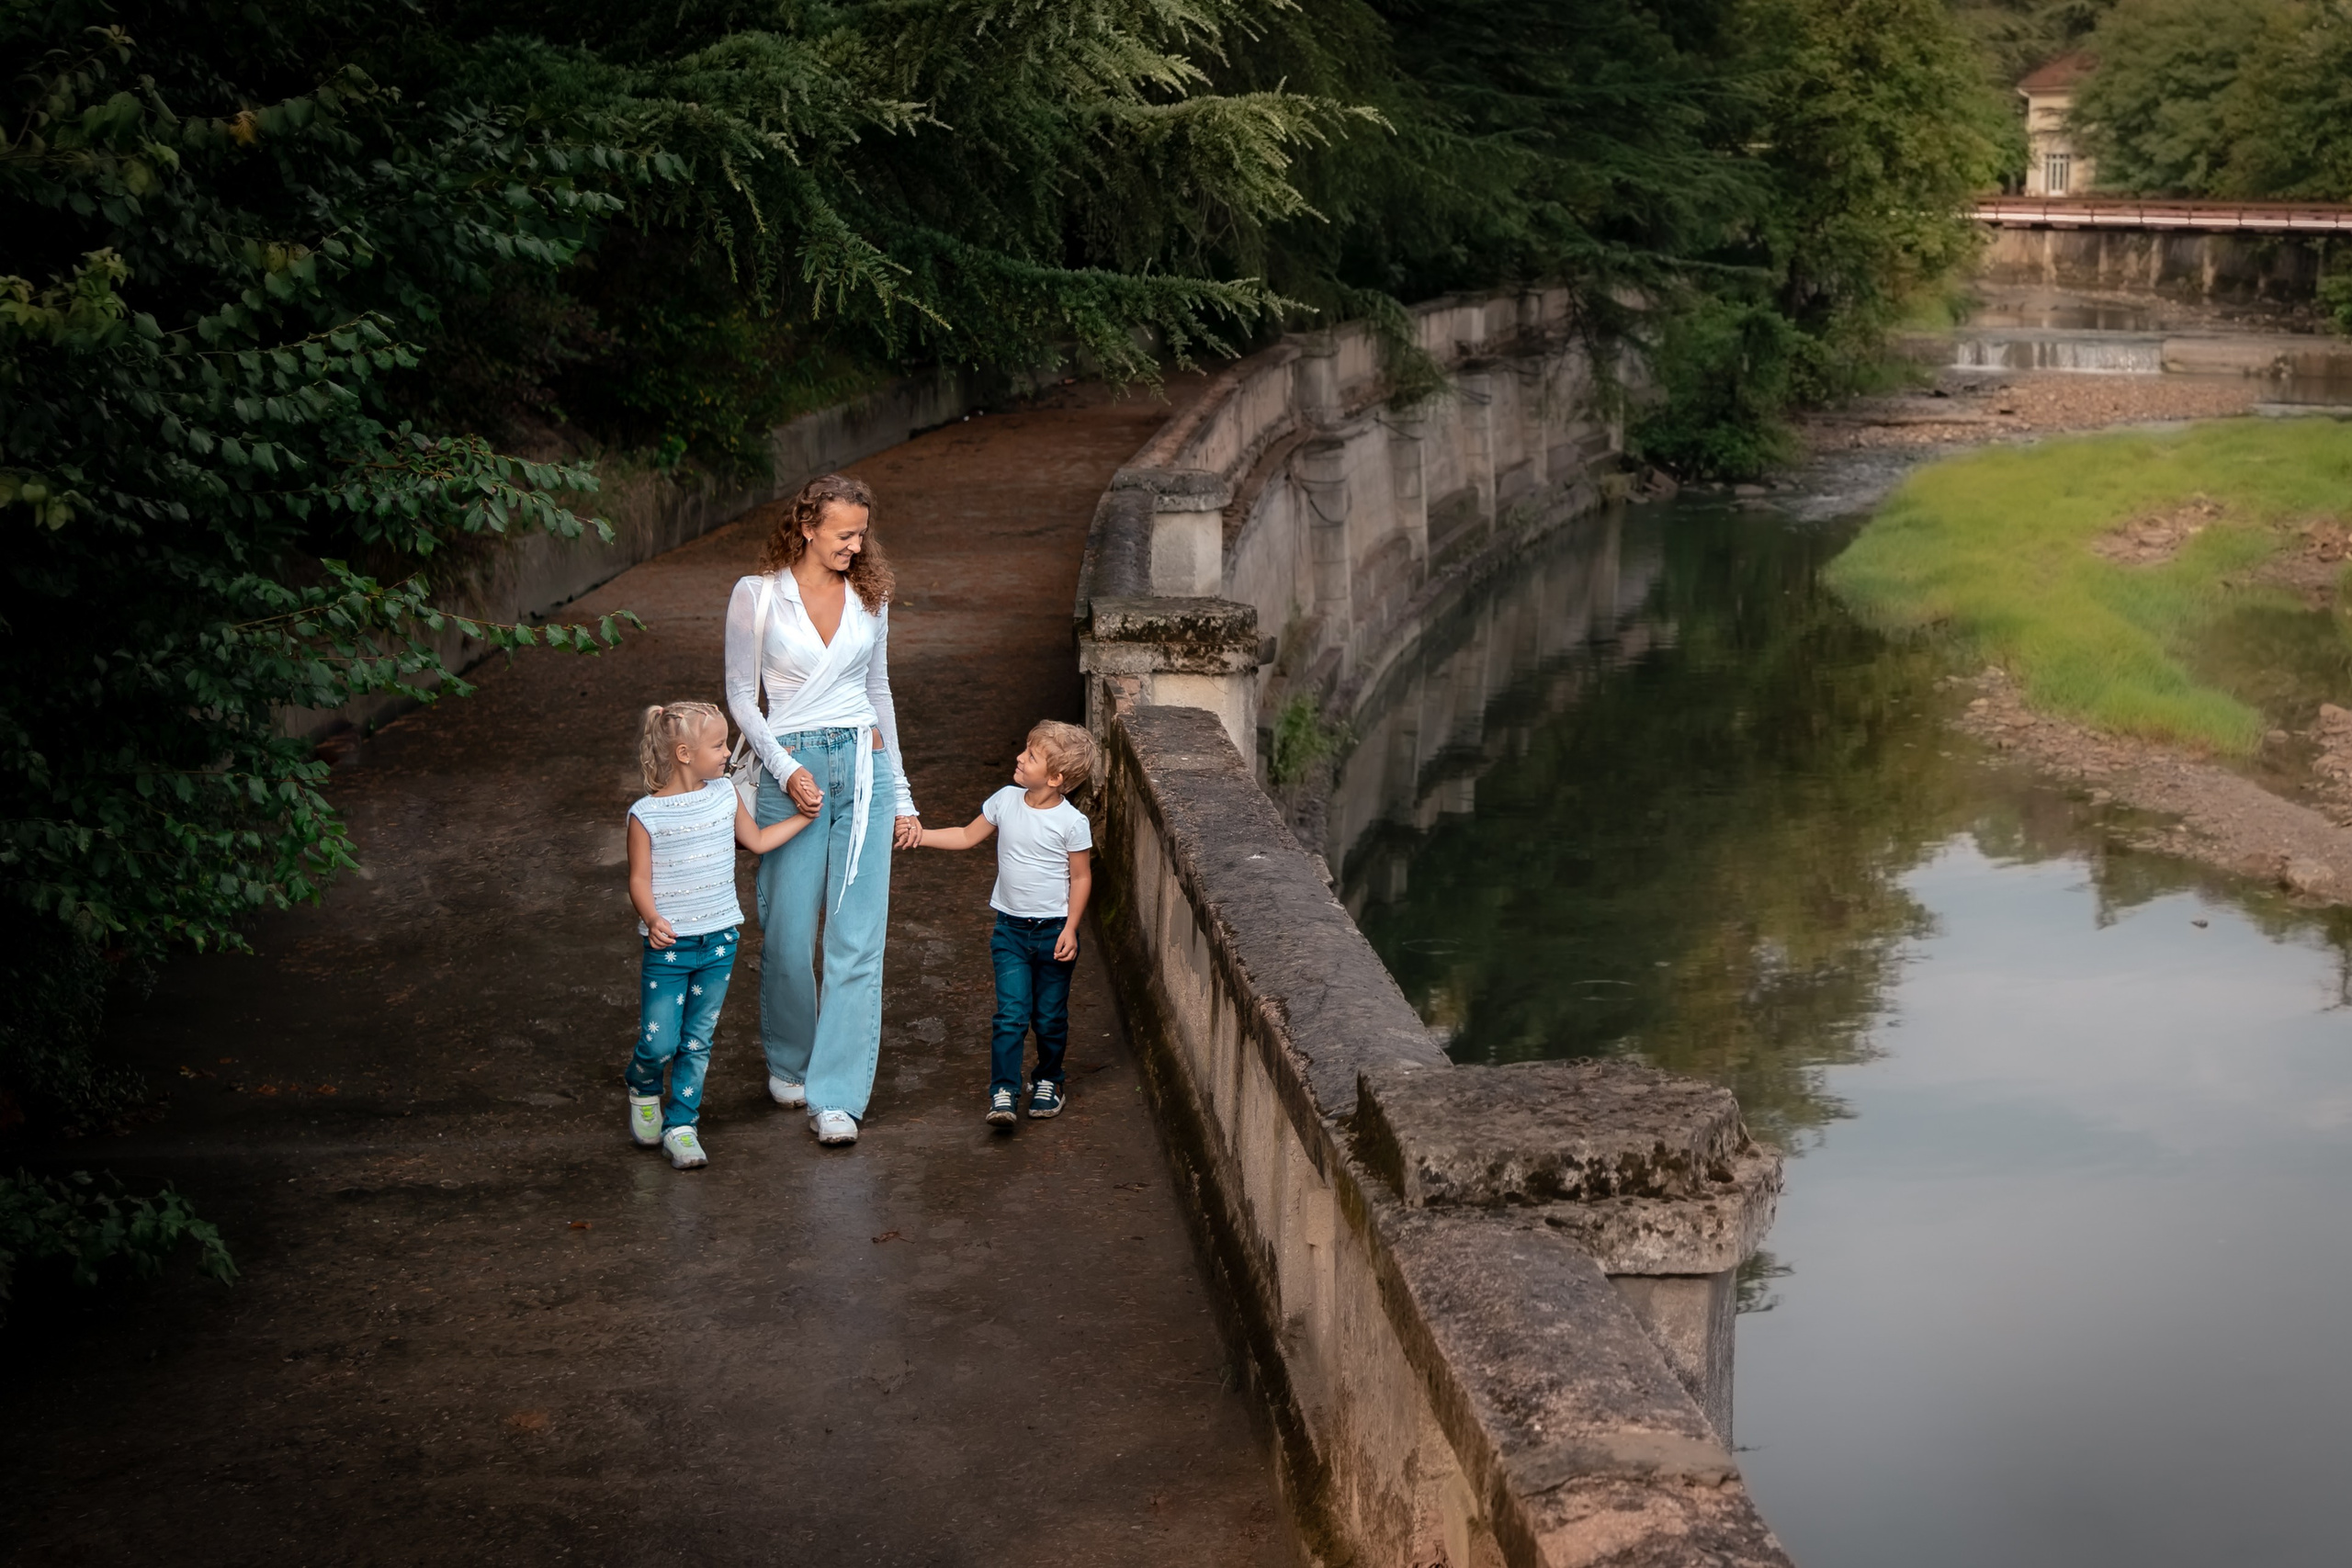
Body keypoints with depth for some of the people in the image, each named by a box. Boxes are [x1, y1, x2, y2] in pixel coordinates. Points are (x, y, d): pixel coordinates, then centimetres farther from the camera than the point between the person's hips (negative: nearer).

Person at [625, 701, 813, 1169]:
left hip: (719, 941, 4)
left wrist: (804, 817, 18)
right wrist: (652, 920, -27)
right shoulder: (647, 815, -11)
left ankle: (681, 1126, 18)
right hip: (668, 945, -4)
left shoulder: (724, 795, 4)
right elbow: (639, 879, -10)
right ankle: (644, 1092, 28)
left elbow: (757, 841, 18)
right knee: (659, 1042, -4)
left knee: (698, 1041, 8)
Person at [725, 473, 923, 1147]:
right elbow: (741, 696, 1)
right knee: (787, 934, 2)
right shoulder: (757, 595, -2)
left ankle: (837, 1097, -5)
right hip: (790, 768, -2)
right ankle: (789, 1063, 29)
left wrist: (901, 794, 16)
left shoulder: (869, 597, 9)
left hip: (863, 766, 2)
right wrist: (786, 770, -12)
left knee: (857, 939, -6)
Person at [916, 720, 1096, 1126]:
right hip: (1011, 926, 2)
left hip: (1053, 930, -2)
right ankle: (1002, 1092, -5)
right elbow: (968, 836, 12)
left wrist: (1070, 929, -10)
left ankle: (1047, 1081, 31)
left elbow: (1081, 877, -6)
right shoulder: (1006, 801, -2)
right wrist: (918, 835, 6)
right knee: (1011, 1014, -6)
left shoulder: (1072, 822, -13)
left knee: (1049, 1017, 9)